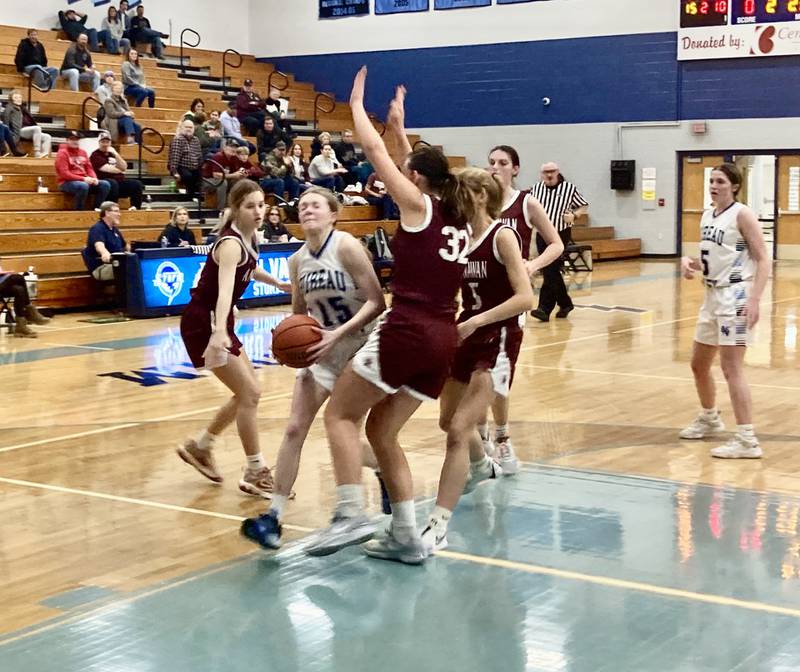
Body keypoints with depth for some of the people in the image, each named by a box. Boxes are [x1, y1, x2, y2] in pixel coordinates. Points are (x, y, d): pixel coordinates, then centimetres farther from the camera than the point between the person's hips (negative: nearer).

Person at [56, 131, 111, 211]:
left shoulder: (83, 152, 16)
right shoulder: (62, 153, -6)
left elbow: (89, 168, 16)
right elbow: (64, 173, -15)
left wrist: (94, 178, -8)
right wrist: (83, 179, -21)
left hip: (85, 181, 7)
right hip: (67, 183, -7)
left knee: (105, 184, -12)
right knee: (83, 186, -39)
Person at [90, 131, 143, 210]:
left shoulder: (113, 152, 21)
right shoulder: (96, 155, 2)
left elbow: (124, 168, 8)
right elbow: (107, 169, -9)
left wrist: (115, 154, -3)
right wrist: (120, 170, 8)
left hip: (119, 180, 6)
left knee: (137, 184, -17)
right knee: (113, 184, -40)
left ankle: (135, 207, -17)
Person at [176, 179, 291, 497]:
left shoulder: (248, 239, 3)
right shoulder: (231, 243, -24)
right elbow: (224, 290, -41)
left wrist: (278, 283, 38)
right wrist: (219, 334, -55)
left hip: (217, 323, 10)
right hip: (203, 325, -10)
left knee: (247, 392, 16)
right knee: (250, 393, -10)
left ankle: (200, 447, 31)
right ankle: (255, 473, 0)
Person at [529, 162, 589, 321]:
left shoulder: (569, 188, -4)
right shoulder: (536, 188, 6)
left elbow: (584, 206, 5)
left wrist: (574, 215, -13)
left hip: (560, 234, -5)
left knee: (550, 271, -12)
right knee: (552, 272, 9)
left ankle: (544, 309, -14)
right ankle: (565, 303, 25)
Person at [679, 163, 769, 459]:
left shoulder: (742, 214, -11)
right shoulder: (707, 216, 12)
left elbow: (763, 259, -14)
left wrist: (754, 300, -25)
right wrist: (689, 262, -1)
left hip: (736, 295, -9)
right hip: (713, 295, 9)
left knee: (731, 367, -14)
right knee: (699, 363, 19)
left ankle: (747, 440, -12)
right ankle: (709, 419, 41)